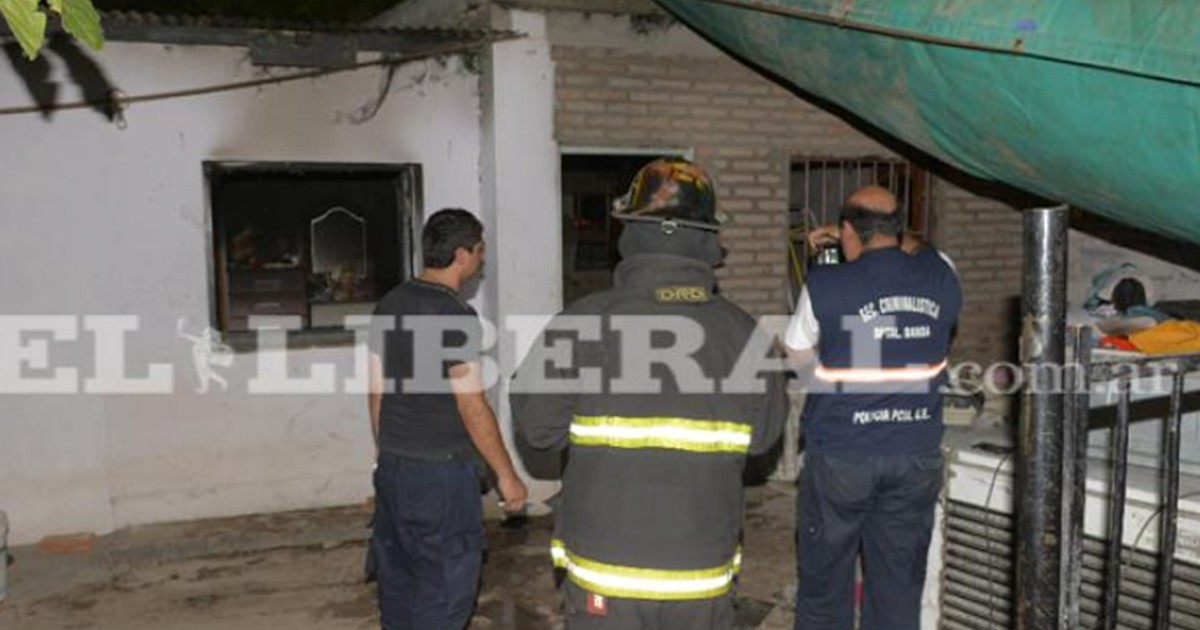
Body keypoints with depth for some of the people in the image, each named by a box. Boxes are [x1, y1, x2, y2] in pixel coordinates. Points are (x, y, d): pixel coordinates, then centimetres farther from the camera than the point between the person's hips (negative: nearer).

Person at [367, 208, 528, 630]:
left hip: (393, 466, 8)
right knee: (445, 586, 3)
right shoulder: (455, 315, -17)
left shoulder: (390, 304, 6)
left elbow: (377, 389, 12)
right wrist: (506, 475, -9)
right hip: (441, 472, -8)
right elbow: (472, 406, -18)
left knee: (398, 579, 17)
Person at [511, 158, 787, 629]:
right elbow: (764, 434, 3)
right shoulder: (743, 333, -7)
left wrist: (546, 467, 16)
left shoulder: (585, 322, -14)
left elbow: (535, 422, -7)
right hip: (704, 575, 2)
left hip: (604, 573, -2)